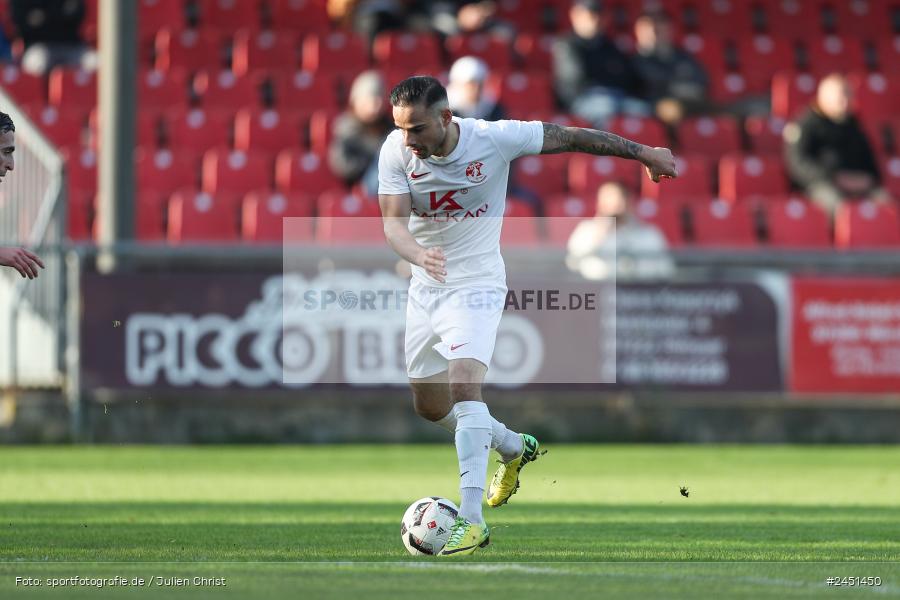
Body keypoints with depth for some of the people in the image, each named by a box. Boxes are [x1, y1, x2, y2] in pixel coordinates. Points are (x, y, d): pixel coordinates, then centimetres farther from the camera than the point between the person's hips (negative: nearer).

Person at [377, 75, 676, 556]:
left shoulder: (493, 139, -19)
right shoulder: (396, 152, -13)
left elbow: (569, 137, -7)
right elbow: (393, 223, -19)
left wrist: (642, 152, 2)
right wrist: (420, 256, -42)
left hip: (475, 285, -5)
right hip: (425, 288, 5)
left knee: (465, 384, -25)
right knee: (429, 405, 15)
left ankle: (472, 520, -29)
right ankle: (514, 448, 43)